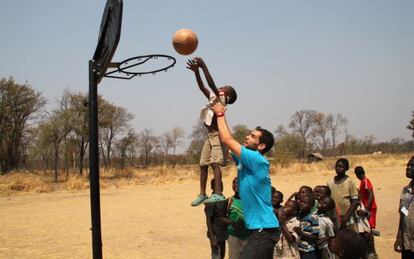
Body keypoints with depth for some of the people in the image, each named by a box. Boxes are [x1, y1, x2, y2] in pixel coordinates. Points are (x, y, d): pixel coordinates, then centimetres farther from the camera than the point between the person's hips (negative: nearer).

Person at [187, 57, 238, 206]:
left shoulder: (221, 99, -6)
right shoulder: (213, 97, 17)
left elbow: (212, 84, -19)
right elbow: (202, 87, 14)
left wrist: (204, 66, -20)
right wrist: (196, 71, 3)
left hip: (218, 136, -9)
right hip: (210, 136, 9)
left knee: (215, 163, -21)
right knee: (203, 164, 7)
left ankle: (218, 194, -29)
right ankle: (202, 194, 12)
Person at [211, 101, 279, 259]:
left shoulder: (258, 160, -16)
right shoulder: (246, 161, 10)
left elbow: (227, 140, -16)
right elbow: (226, 142, 13)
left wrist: (220, 114, -4)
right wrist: (220, 115, 9)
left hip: (264, 230, -10)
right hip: (260, 228, 10)